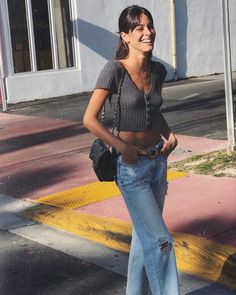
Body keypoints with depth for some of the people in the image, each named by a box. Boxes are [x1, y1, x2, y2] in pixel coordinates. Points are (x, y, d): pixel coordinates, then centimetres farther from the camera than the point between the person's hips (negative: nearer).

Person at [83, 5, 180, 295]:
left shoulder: (158, 70, 4)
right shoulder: (115, 69, -15)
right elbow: (89, 119, -15)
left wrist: (169, 133, 3)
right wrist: (122, 147, -18)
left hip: (158, 160, 6)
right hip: (131, 167, -6)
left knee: (145, 234, 16)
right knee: (160, 240, -8)